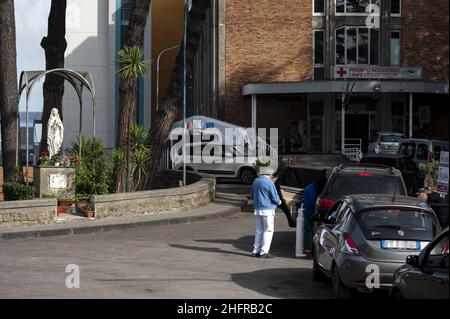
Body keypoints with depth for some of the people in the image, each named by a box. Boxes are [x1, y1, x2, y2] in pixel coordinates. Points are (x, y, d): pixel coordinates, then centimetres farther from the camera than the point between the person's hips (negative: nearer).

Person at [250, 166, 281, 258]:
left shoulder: (255, 181, 12)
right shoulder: (269, 182, -13)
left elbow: (252, 195, 21)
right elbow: (275, 197, -11)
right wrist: (279, 202, 9)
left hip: (258, 209, 8)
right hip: (267, 209, -8)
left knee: (259, 230, 14)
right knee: (268, 230, -2)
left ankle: (256, 250, 12)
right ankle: (263, 252, -6)